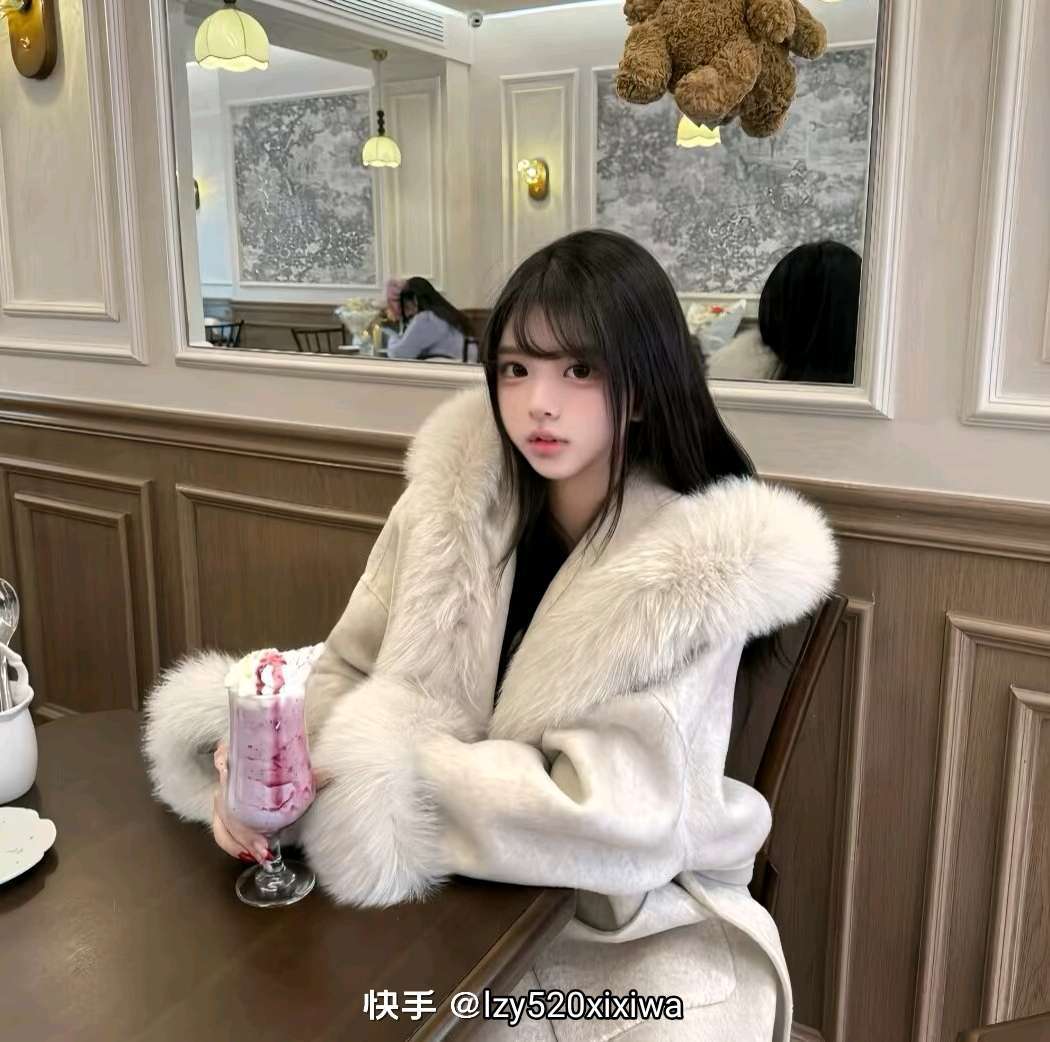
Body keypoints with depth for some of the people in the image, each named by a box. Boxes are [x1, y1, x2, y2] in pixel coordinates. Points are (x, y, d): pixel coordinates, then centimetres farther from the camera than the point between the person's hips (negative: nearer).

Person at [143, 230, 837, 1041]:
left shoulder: (702, 565, -18)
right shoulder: (461, 488, -8)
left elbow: (610, 808, -24)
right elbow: (354, 673, -1)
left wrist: (354, 775, -25)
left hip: (633, 912, -2)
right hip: (463, 885, 3)